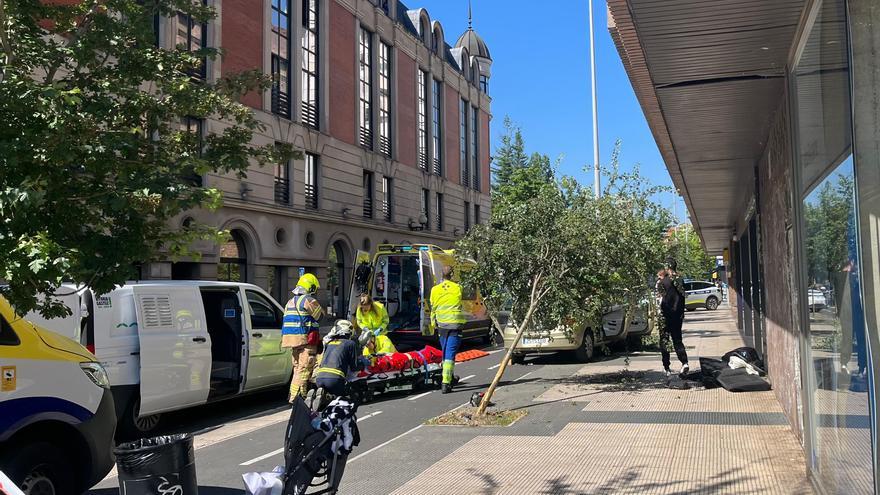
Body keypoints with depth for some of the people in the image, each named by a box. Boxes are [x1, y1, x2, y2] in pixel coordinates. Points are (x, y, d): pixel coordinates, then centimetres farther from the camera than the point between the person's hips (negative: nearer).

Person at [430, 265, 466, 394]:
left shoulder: (435, 289, 3)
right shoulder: (458, 288, -2)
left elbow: (433, 309, 8)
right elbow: (460, 304, 8)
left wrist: (434, 325, 17)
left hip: (441, 324, 2)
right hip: (455, 323, -2)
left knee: (445, 352, 19)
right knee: (450, 353, -6)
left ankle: (450, 377, 32)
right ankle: (446, 383, -15)